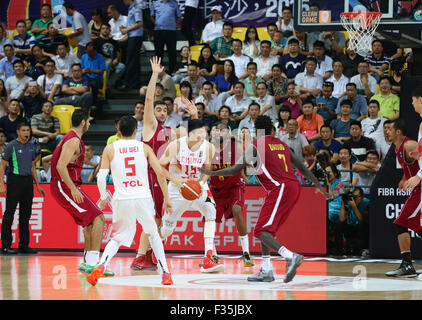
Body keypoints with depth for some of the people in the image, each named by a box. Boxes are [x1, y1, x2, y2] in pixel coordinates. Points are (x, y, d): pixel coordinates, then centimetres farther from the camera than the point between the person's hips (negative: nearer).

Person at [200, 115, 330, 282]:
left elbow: (236, 169, -4)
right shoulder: (281, 144, 21)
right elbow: (302, 167, 21)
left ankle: (291, 257, -29)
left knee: (261, 231, -11)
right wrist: (319, 186, 28)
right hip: (294, 187, 8)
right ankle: (266, 271, 14)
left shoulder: (256, 147, 0)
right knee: (266, 229, 17)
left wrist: (212, 173, 7)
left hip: (280, 189, -8)